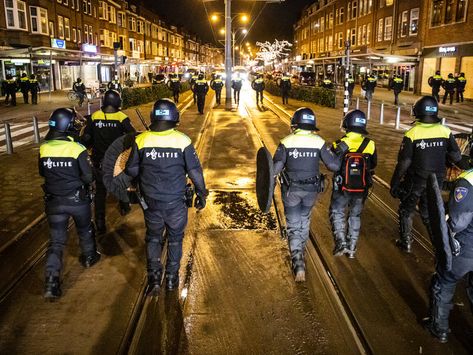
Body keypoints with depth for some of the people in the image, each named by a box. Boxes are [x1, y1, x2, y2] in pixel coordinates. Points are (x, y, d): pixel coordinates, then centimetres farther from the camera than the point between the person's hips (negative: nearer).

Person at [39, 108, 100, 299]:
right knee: (85, 230, 24)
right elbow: (88, 177, -14)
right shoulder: (77, 149, -17)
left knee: (56, 240, 7)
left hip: (53, 202, 3)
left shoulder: (44, 148, -5)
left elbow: (42, 172, 10)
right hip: (77, 200, -2)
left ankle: (51, 282, -2)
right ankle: (89, 257, 45)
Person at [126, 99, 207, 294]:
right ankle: (172, 278, 28)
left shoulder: (141, 140, -9)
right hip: (176, 201, -1)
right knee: (175, 238, 18)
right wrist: (201, 194, 5)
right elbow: (195, 171, -8)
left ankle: (154, 277, 18)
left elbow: (131, 170, -1)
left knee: (153, 237, 21)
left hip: (151, 200, 1)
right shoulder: (182, 140, -12)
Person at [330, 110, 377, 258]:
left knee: (337, 213, 13)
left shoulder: (339, 144, -15)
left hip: (342, 188, -2)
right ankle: (352, 248, 21)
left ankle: (341, 243, -1)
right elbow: (373, 166, 6)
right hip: (361, 189, 3)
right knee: (355, 216, 17)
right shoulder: (370, 145, -8)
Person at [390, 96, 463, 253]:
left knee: (406, 210, 18)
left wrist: (394, 184, -7)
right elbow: (456, 157, -5)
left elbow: (403, 163, -17)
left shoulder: (412, 133, -18)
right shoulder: (445, 131, -8)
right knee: (429, 212, 22)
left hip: (415, 181, -3)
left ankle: (405, 242, 26)